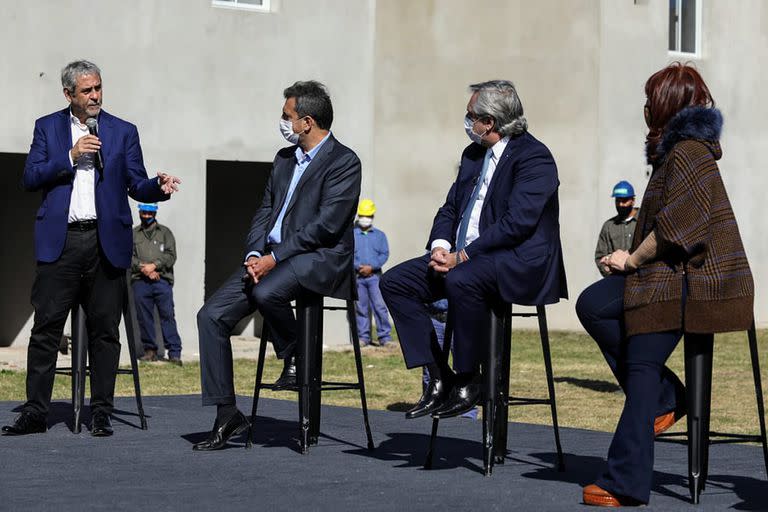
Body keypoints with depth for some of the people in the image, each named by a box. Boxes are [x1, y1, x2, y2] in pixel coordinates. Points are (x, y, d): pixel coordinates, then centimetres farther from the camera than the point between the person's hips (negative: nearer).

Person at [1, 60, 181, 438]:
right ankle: (35, 412, 1)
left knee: (104, 331, 2)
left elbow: (136, 186, 9)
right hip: (60, 241, 0)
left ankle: (101, 413, 8)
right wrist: (70, 157, -10)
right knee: (46, 327, -3)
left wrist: (159, 187, -13)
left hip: (106, 242, 1)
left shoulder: (123, 132, 11)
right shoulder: (47, 127, 10)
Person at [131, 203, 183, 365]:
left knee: (167, 315, -6)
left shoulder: (165, 233, 14)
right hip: (140, 281, 1)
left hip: (162, 280, -1)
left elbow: (171, 255, 3)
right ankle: (150, 350, 9)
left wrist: (154, 265, -10)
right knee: (144, 317, 1)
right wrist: (143, 268, -9)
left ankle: (174, 353, -7)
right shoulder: (133, 234, 15)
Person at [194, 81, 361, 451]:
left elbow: (325, 225, -15)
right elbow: (265, 211, 17)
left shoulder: (344, 162, -7)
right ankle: (227, 416, -3)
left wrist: (274, 257, -18)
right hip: (270, 256, 8)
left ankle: (294, 354, -8)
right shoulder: (285, 158, 19)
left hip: (318, 258, -8)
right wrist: (254, 254, -2)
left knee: (266, 292, -38)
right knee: (211, 316, -7)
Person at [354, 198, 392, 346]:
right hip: (357, 277, 1)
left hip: (375, 275, -1)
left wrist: (371, 267, -10)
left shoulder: (380, 235, 11)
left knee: (380, 306, -9)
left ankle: (385, 337, -9)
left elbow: (385, 254, 3)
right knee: (361, 307, 3)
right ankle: (363, 337, 9)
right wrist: (358, 266, -14)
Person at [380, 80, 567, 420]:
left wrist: (462, 257, -21)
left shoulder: (534, 157, -11)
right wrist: (440, 246, -3)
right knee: (395, 281, -6)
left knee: (462, 280, -38)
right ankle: (439, 378, -10)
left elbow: (517, 223, -21)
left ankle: (468, 382, -22)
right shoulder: (473, 155, 17)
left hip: (520, 263, -9)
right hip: (462, 257, 9)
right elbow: (450, 209, 19)